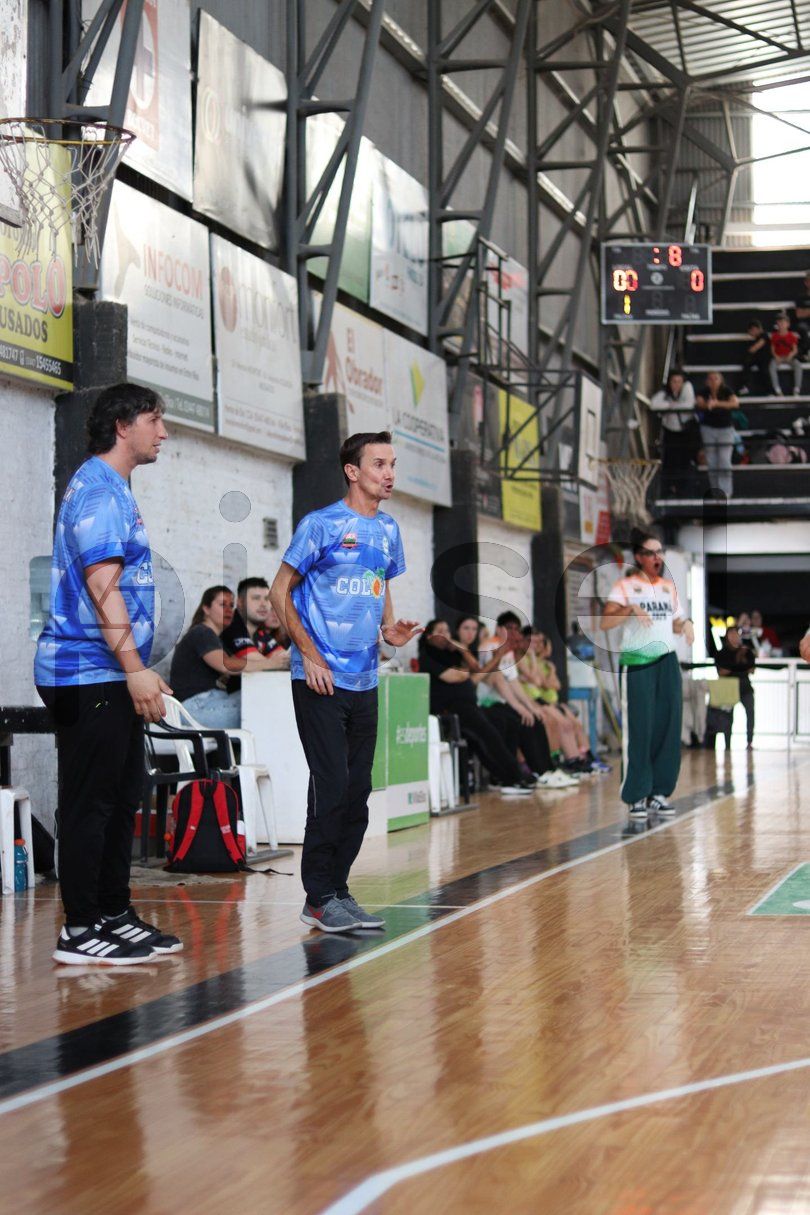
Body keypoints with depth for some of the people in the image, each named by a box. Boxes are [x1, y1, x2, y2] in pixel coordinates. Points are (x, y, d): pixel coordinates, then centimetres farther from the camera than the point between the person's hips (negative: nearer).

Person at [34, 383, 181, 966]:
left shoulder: (113, 490, 20)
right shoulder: (99, 490, -12)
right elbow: (101, 585, -21)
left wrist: (138, 671, 23)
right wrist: (136, 669, -24)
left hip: (111, 678, 10)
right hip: (90, 675, -10)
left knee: (121, 797, 13)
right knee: (90, 802, -6)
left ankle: (115, 915, 20)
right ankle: (80, 929, -2)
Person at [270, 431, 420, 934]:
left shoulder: (389, 530, 12)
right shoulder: (321, 525, -7)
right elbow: (281, 591, -5)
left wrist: (390, 628, 3)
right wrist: (310, 654, -12)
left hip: (365, 681, 7)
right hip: (321, 680, -7)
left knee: (357, 791, 8)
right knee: (331, 787, -9)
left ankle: (338, 890, 18)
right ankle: (319, 898, 0)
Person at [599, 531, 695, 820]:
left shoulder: (669, 586, 15)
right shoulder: (625, 586, -1)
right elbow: (604, 622, -13)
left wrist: (685, 624, -1)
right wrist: (630, 609, -28)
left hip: (667, 662, 5)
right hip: (636, 663, -5)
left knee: (668, 727, 2)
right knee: (638, 729, -7)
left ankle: (659, 793, 8)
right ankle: (636, 796, -2)